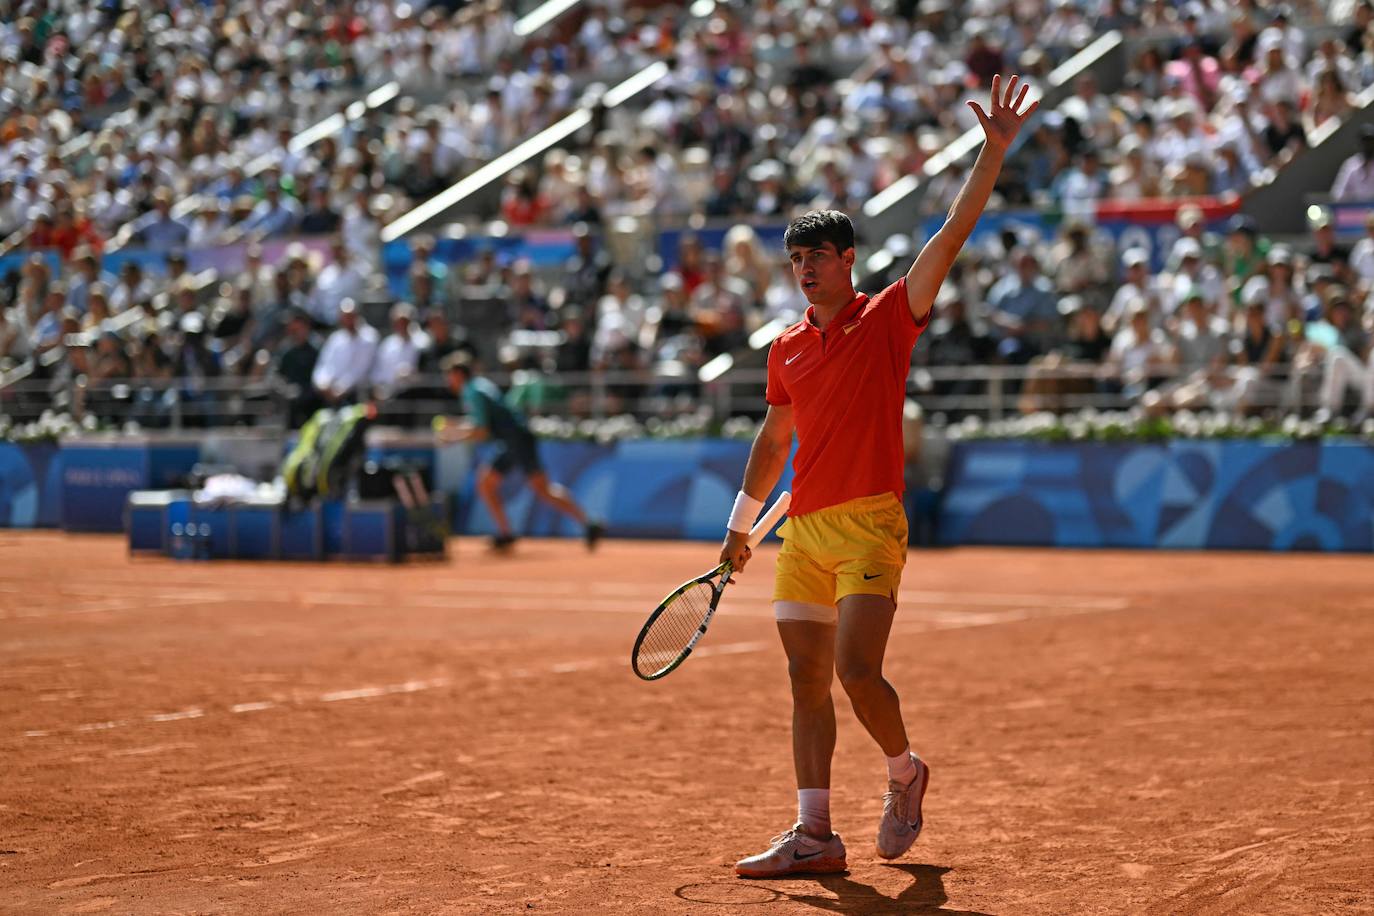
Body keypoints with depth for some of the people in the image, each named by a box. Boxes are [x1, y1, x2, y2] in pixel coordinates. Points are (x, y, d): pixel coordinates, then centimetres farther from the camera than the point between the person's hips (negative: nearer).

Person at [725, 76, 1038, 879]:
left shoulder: (888, 319, -1)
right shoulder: (787, 349, 14)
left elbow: (954, 235, -10)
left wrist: (995, 150, -17)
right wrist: (740, 525, 26)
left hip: (869, 525, -6)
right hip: (803, 530, 6)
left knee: (856, 668, -15)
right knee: (807, 677, 2)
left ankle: (906, 771, 14)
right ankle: (814, 834, 4)